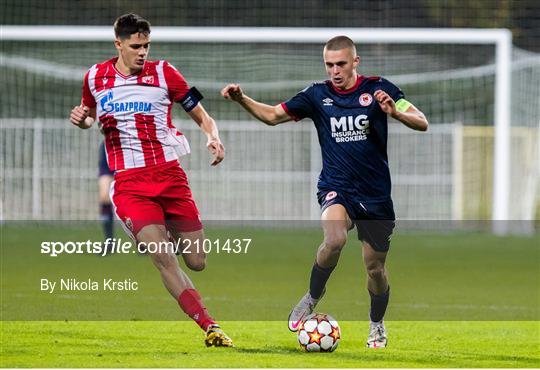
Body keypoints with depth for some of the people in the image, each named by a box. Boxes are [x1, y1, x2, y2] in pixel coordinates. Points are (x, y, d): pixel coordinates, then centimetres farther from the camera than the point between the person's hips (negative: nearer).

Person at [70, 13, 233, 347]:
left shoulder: (163, 73, 1)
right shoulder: (95, 78, 7)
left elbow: (202, 116, 7)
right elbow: (91, 118, 25)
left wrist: (214, 138, -14)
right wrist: (82, 120, 2)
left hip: (170, 175, 1)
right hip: (130, 183, -1)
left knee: (197, 262, 2)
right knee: (162, 257, -20)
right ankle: (210, 327, -19)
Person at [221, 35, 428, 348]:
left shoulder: (378, 89, -6)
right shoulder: (318, 95, 0)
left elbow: (422, 123, -11)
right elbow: (273, 115, 8)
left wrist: (395, 112, -31)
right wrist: (241, 99, -8)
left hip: (375, 193, 0)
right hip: (336, 188, 0)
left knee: (375, 267, 9)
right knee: (334, 239, -32)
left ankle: (378, 325, 37)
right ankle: (313, 296, -6)